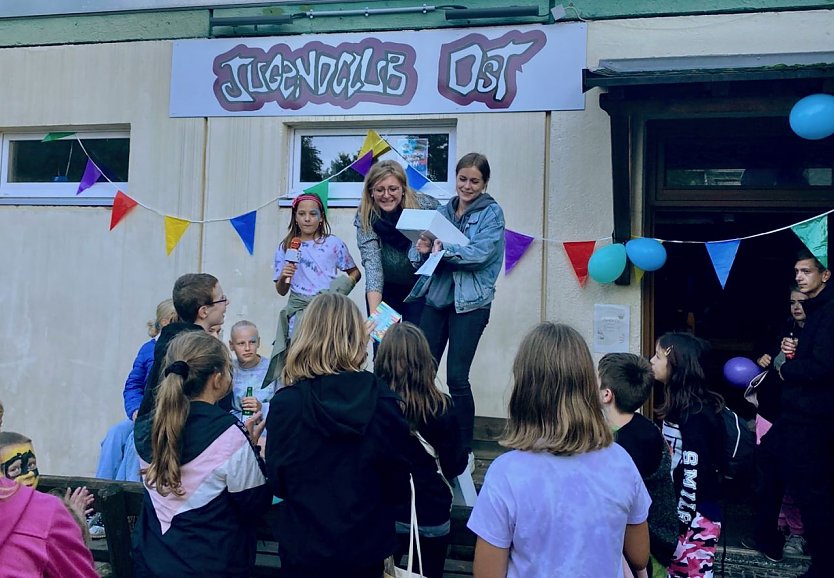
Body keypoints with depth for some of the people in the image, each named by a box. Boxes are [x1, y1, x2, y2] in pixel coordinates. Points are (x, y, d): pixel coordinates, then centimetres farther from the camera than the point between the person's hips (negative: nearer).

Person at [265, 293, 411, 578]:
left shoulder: (286, 402, -18)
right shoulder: (383, 399, -15)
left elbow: (277, 482, -6)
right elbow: (398, 486, -5)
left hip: (304, 542, -1)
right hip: (366, 543, 1)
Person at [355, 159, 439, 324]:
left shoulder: (426, 205, -18)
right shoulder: (364, 218, -18)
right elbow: (372, 262, -27)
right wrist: (373, 311, -38)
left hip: (420, 286, 0)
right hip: (384, 288, 1)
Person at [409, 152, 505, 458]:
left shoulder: (491, 213, 1)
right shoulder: (443, 211, 14)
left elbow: (481, 253, -15)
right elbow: (421, 255, 9)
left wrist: (446, 250, -25)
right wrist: (422, 249, -13)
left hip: (470, 302, -4)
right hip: (436, 297, 4)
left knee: (457, 377, -4)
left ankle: (464, 449, 11)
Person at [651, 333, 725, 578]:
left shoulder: (695, 413, -21)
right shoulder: (678, 405, 8)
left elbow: (695, 471, -22)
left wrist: (683, 519, -17)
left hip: (696, 515, -9)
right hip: (677, 508, 9)